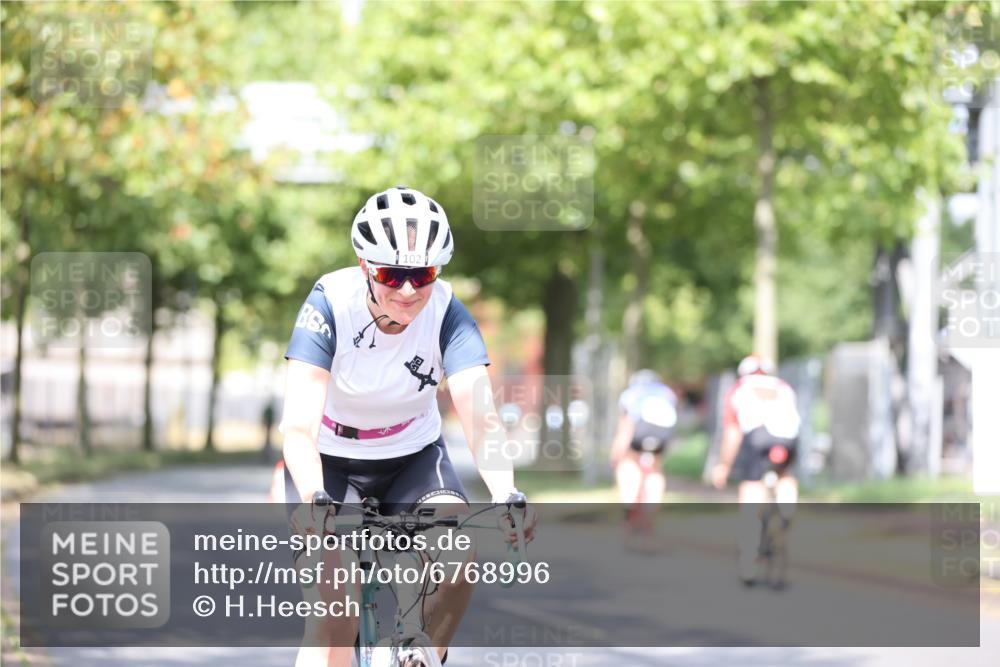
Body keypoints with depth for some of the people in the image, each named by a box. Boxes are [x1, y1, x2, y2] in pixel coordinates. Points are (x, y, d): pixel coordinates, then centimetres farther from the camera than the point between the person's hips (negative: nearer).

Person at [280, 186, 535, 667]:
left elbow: (479, 414, -31)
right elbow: (299, 422, -34)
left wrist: (506, 494, -49)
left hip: (412, 456, 2)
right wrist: (312, 498, -52)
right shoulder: (331, 304, -24)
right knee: (334, 616, -20)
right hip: (331, 461, -2)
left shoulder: (446, 312, -19)